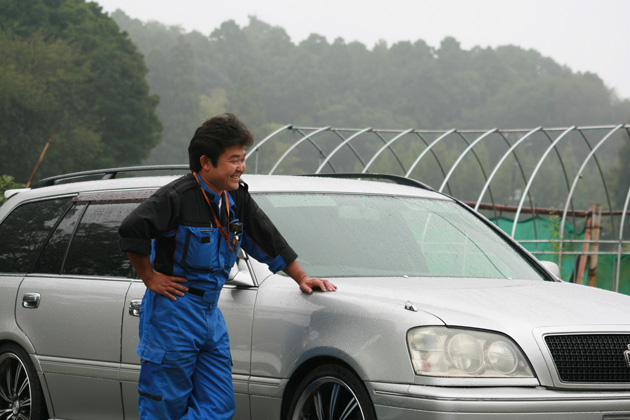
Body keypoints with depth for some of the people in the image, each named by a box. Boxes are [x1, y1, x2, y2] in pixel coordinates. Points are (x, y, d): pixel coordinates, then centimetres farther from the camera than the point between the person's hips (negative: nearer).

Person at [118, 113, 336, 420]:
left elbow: (268, 240, 19)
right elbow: (131, 231, -24)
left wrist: (301, 277, 19)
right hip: (173, 315, -8)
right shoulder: (178, 197, -17)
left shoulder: (236, 198, 7)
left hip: (211, 315, 8)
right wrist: (150, 279, -16)